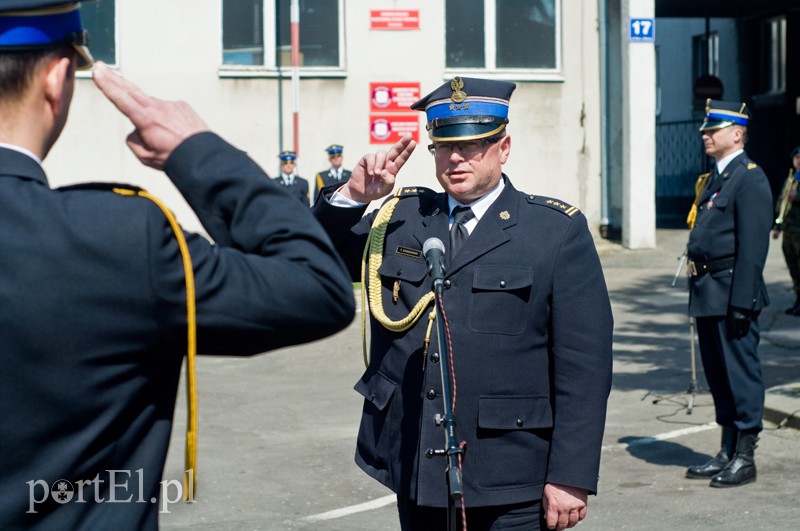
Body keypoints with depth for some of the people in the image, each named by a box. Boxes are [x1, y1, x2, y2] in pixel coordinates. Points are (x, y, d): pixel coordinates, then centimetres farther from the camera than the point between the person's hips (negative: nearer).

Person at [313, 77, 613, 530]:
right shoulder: (399, 218, 10)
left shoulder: (558, 230, -1)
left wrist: (572, 476, -11)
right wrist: (351, 197, -5)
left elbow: (584, 367, -6)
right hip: (416, 476, 4)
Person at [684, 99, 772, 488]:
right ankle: (727, 453, 24)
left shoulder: (750, 178, -11)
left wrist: (741, 302, -21)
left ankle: (744, 457, 6)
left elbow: (752, 247, -17)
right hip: (708, 295, 9)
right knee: (718, 374, 14)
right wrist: (700, 294, 15)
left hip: (732, 293, -9)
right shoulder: (716, 177, 17)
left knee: (740, 372, -1)